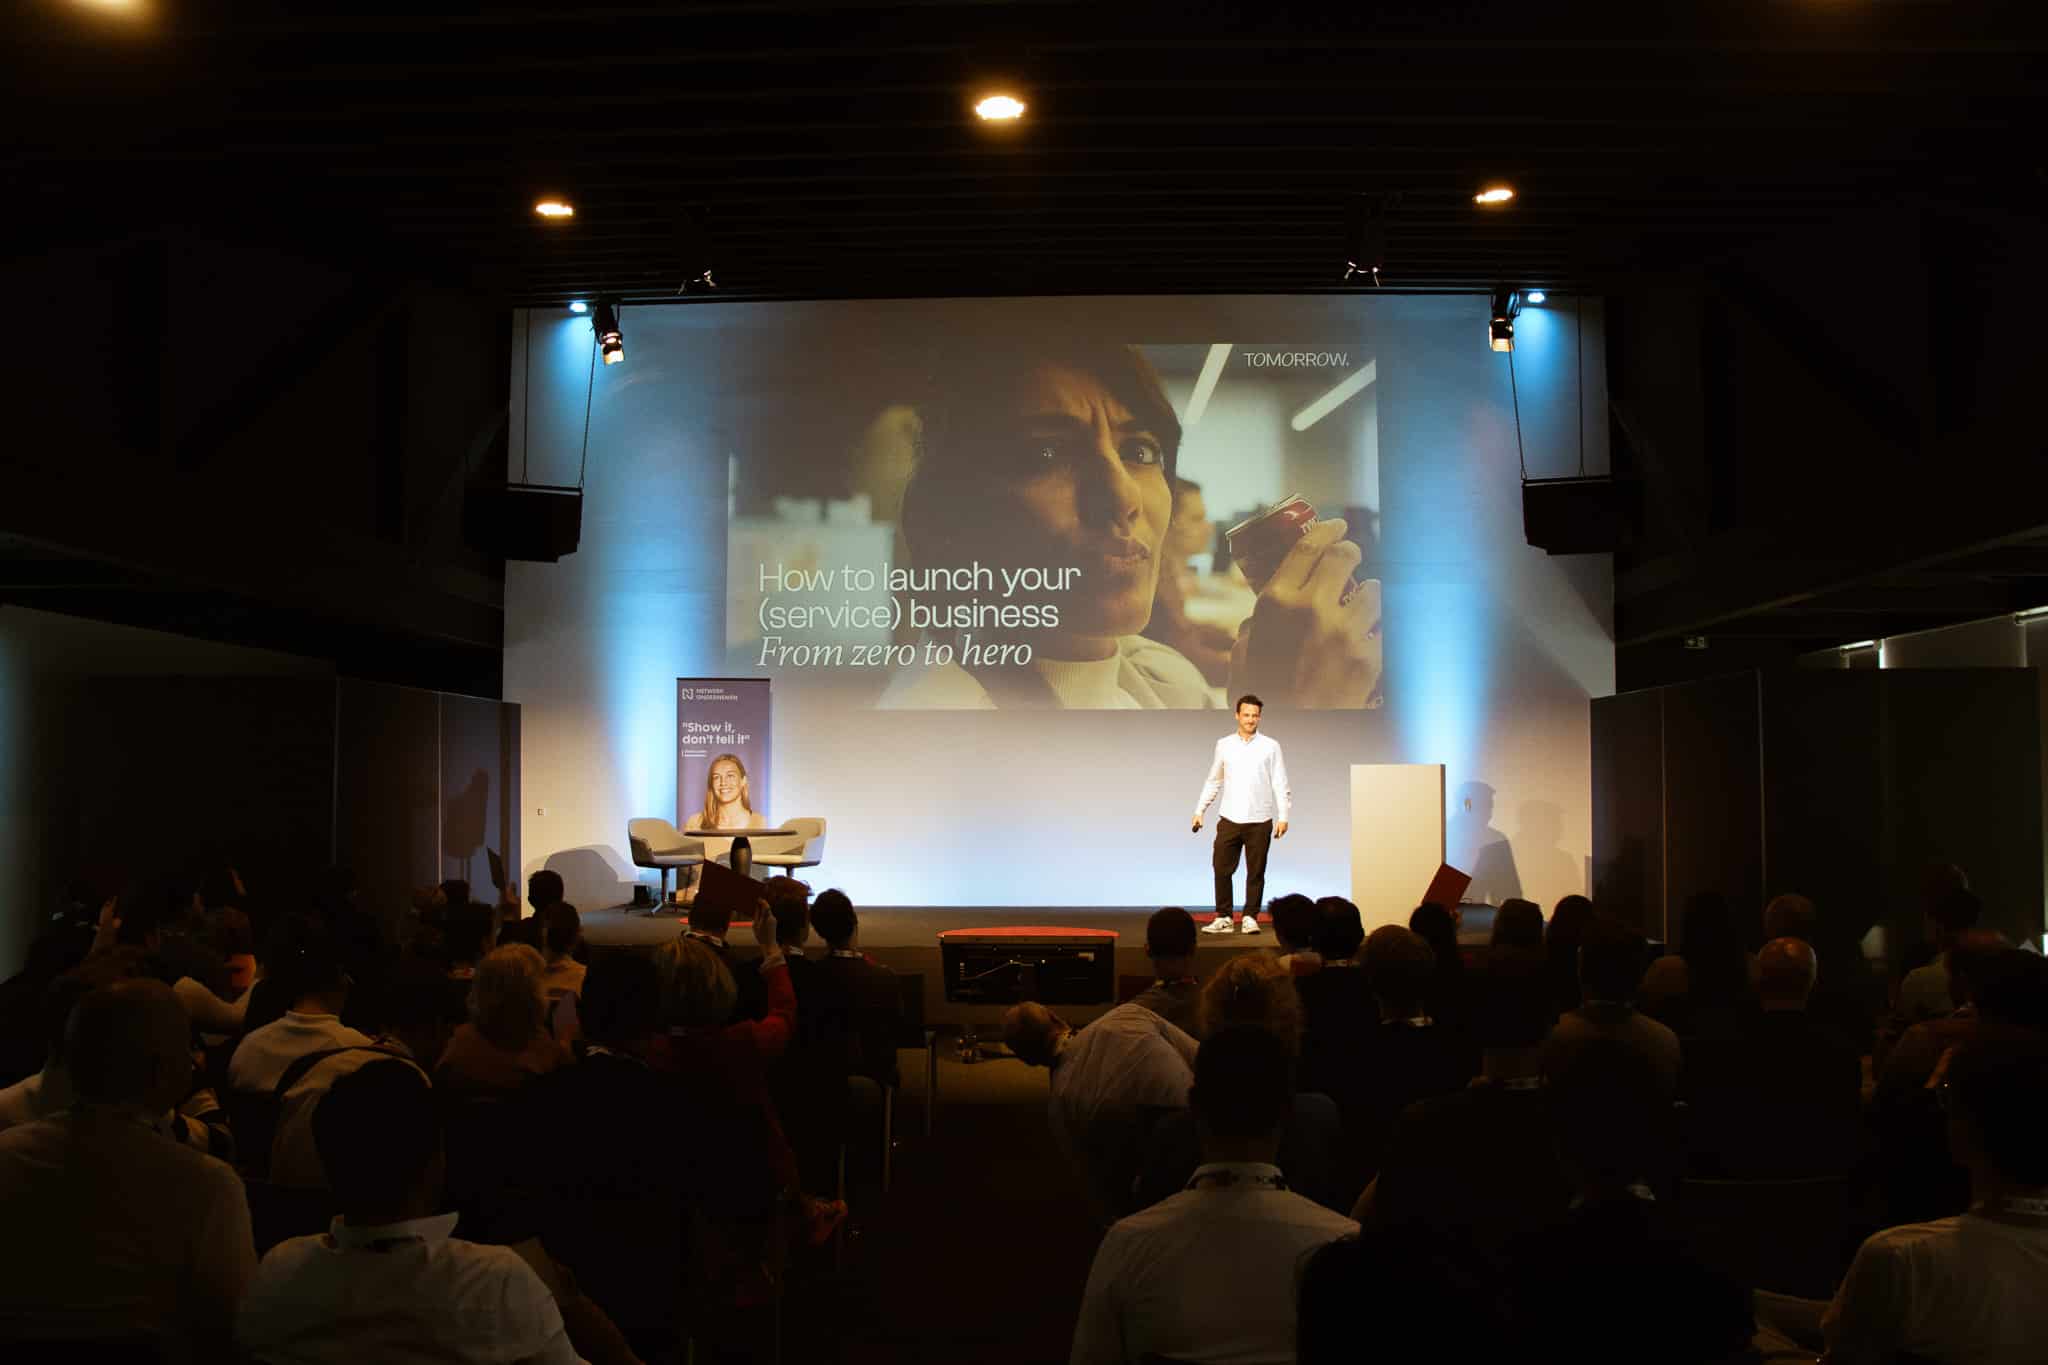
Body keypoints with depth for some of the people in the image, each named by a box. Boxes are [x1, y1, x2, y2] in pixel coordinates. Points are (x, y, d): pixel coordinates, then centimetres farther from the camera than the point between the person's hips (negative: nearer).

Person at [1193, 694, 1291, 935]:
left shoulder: (1270, 746, 2)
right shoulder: (1224, 745, 7)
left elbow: (1280, 784, 1)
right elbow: (1213, 781, 13)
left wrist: (1283, 816, -7)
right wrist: (1199, 810, 8)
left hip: (1259, 821, -1)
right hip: (1229, 818, 1)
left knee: (1256, 872, 3)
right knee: (1221, 868, -1)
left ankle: (1250, 918, 13)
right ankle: (1224, 917, 9)